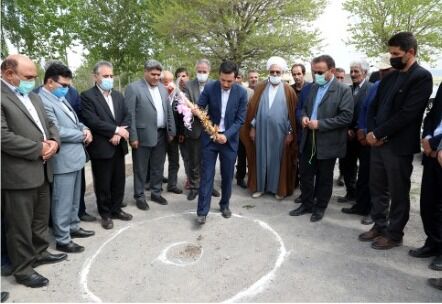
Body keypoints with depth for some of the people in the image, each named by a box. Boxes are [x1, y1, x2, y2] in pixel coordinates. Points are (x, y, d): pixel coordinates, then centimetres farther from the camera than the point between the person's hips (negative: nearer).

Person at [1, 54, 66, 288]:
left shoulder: (32, 96, 14)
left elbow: (49, 123, 17)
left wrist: (54, 142, -4)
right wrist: (39, 149, -16)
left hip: (42, 170, 8)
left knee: (41, 218, 20)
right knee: (20, 225, 6)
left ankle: (39, 253, 38)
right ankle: (23, 269, 21)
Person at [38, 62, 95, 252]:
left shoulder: (60, 98, 13)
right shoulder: (43, 101, -17)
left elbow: (74, 121, 20)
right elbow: (56, 132, -22)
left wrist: (85, 129, -1)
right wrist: (83, 135, -10)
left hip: (75, 157, 9)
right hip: (63, 160, -9)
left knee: (74, 199, 20)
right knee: (63, 201, 2)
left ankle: (73, 227, 36)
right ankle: (62, 240, 15)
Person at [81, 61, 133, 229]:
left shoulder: (118, 95, 12)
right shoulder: (87, 96, -7)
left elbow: (127, 116, 6)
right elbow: (92, 121, -18)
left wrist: (118, 134, -10)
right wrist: (116, 130, -16)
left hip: (118, 146, 6)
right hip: (101, 148, -5)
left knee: (119, 181, 13)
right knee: (103, 184, 6)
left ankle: (116, 209, 30)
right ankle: (105, 214, 22)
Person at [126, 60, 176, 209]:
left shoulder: (162, 88, 10)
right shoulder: (133, 88, -8)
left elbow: (169, 110, 13)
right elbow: (130, 115, -11)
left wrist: (171, 131, 9)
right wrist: (133, 137, -14)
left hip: (161, 135, 6)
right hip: (143, 135, -5)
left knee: (158, 167, 15)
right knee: (140, 169, 7)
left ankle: (156, 193, 31)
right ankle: (139, 196, 21)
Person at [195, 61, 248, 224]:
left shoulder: (241, 92, -7)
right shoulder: (209, 88, -7)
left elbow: (240, 119, -8)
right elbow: (199, 108, -2)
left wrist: (226, 135, -19)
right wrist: (195, 111, -27)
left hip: (229, 139, 1)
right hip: (209, 137, 0)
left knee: (227, 175, 10)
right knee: (206, 175, -1)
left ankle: (225, 204, 31)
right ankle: (202, 211, 6)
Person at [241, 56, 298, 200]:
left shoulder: (288, 90, 0)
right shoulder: (260, 88, 5)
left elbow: (293, 113, -1)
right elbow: (252, 108, 5)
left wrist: (291, 132, -4)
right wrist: (252, 127, 1)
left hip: (280, 132, -1)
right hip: (261, 131, 2)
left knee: (278, 159, 7)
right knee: (261, 158, 8)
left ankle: (279, 188, 19)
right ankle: (259, 186, 20)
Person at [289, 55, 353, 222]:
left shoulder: (343, 90, -10)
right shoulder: (313, 87, 10)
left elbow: (346, 117, -17)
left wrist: (320, 124, -21)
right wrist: (304, 117, -3)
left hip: (327, 142, -6)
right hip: (309, 140, 6)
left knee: (324, 177, 9)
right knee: (305, 173, 11)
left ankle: (320, 207, 26)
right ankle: (307, 204, 28)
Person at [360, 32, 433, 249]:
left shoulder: (421, 77, -10)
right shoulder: (389, 77, 14)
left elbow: (407, 114, -18)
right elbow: (374, 106, 13)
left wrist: (378, 133, -14)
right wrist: (371, 132, -3)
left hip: (399, 146, -7)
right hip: (378, 142, 7)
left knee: (398, 193, 6)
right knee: (377, 189, 15)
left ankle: (394, 234, 21)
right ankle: (379, 226, 30)